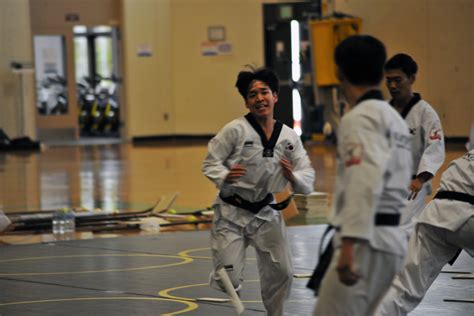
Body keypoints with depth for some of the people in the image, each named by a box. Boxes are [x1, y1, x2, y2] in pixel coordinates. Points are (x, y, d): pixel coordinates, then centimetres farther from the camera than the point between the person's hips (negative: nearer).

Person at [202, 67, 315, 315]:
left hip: (265, 212, 4)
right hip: (231, 212, -4)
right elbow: (210, 163, -9)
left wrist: (293, 177, -22)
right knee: (229, 281, -8)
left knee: (280, 274, 10)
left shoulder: (289, 137, -2)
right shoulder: (235, 130, -14)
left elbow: (308, 178, 0)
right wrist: (225, 177, -30)